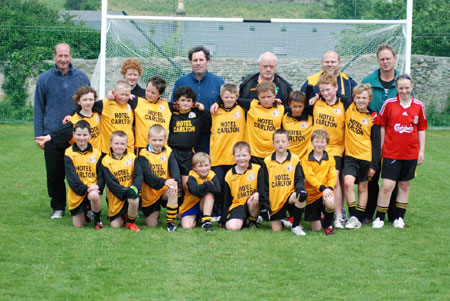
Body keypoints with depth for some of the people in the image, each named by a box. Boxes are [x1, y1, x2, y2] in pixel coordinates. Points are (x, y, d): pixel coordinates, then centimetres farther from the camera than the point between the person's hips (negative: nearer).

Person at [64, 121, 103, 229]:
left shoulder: (96, 153, 5)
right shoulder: (69, 153, -1)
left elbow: (101, 175, 2)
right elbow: (71, 176, -9)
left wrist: (97, 186, -19)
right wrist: (85, 188, -22)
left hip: (92, 189, -1)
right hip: (77, 192, 1)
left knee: (94, 195, -38)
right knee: (78, 225, 0)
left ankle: (97, 219, -8)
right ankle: (85, 211, 36)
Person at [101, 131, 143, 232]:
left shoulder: (132, 157, 0)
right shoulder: (106, 161, -5)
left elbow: (139, 175, -7)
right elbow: (110, 182, -11)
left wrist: (134, 188, -28)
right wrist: (125, 191, -25)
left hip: (130, 192, 0)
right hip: (115, 196, 0)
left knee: (134, 200, -35)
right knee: (115, 225, -4)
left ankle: (131, 221, -4)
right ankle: (123, 217, 35)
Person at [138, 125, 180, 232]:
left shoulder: (168, 152, 0)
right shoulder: (144, 154, -9)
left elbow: (174, 168, -11)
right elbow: (146, 173, -22)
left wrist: (175, 181, -34)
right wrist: (164, 182, -35)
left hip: (164, 190, 1)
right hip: (149, 193, -1)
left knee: (173, 190, -34)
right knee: (151, 224, 1)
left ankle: (170, 221, -18)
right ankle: (156, 211, 39)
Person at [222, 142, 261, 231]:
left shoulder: (257, 169, -2)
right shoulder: (229, 175, 4)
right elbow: (226, 199, 9)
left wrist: (257, 193, -27)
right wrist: (223, 219, 8)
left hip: (252, 203, 0)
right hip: (237, 205, 0)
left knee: (252, 201, -37)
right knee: (232, 227, -27)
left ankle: (253, 221, -5)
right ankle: (242, 220, 10)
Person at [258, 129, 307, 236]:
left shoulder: (294, 159, 0)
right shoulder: (267, 162, 1)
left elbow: (299, 179, -2)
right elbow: (262, 185, 2)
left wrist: (301, 188, -26)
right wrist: (264, 204, -5)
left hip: (289, 195, -1)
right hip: (274, 201, 1)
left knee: (300, 197, -35)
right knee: (276, 230, -6)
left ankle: (296, 226, -14)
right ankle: (283, 221, 33)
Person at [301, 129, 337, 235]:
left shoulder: (330, 159, 6)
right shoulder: (306, 159, 0)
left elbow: (332, 176, -3)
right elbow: (309, 176, -12)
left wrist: (329, 188, -24)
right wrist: (322, 188, -27)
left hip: (326, 192, 0)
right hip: (312, 194, 0)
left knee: (330, 202, -38)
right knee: (315, 229, -1)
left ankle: (328, 225, -7)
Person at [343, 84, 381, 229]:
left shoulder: (372, 118, -3)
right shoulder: (350, 108, 0)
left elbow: (376, 143, -1)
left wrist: (374, 164, -5)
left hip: (366, 157, -1)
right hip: (350, 155, 1)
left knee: (362, 188, 8)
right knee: (348, 182, -17)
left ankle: (359, 218, 17)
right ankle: (353, 216, -9)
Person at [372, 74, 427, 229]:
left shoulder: (419, 106, 3)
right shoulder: (389, 104, -3)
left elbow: (421, 129, 11)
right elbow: (382, 127, 3)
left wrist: (422, 151, 8)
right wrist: (380, 149, 1)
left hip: (411, 153, 3)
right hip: (391, 152, -3)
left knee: (405, 186, 10)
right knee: (387, 186, -8)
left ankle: (399, 218, 20)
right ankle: (379, 218, 4)